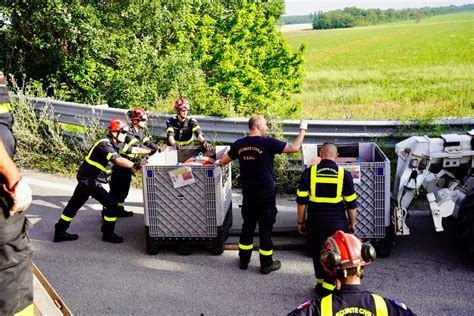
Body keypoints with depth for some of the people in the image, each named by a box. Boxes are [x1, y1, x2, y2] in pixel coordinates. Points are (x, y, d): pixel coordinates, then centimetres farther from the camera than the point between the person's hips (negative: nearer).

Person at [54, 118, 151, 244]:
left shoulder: (117, 144, 3)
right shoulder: (104, 144, -25)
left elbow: (133, 149, 11)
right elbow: (118, 160, -41)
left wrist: (151, 151, 6)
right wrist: (134, 165, -52)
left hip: (86, 178, 10)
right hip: (89, 180, -10)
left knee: (75, 204, 18)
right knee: (111, 204, -6)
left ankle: (60, 231, 30)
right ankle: (108, 234, 8)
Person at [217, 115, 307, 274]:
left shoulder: (239, 144, 0)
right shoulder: (267, 143, -16)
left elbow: (224, 161, 15)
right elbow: (294, 147, -13)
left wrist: (218, 162, 39)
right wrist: (302, 130, 2)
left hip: (248, 192, 5)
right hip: (265, 193, -5)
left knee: (248, 225, 17)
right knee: (266, 228, 5)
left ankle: (244, 260, 26)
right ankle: (266, 264, 15)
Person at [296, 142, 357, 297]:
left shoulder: (309, 173, -4)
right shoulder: (344, 174, -4)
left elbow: (301, 201, -2)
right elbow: (351, 204, 0)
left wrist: (301, 222, 9)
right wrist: (352, 223, 14)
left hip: (315, 222, 1)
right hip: (337, 223, -1)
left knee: (317, 254, 18)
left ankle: (320, 284, 32)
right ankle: (328, 288, 11)